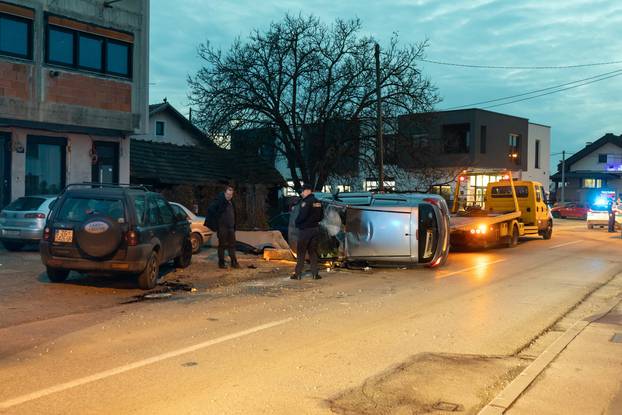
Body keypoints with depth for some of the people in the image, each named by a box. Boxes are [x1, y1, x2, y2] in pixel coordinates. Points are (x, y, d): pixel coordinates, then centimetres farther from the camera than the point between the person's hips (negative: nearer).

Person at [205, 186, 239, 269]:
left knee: (232, 244, 8)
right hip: (222, 227, -7)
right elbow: (210, 209, -18)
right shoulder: (219, 201, -10)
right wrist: (215, 223, -17)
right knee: (222, 245, 0)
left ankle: (234, 262, 13)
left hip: (230, 227, 7)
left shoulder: (231, 203, 13)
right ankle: (221, 263, 8)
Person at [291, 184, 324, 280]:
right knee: (313, 252, 12)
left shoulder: (306, 201, -15)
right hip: (315, 229, 7)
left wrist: (297, 223, -4)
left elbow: (302, 215, -21)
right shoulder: (318, 202, 9)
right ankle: (315, 273, 8)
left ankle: (298, 274, 2)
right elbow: (321, 216, 14)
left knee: (301, 252, 1)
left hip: (305, 229, -7)